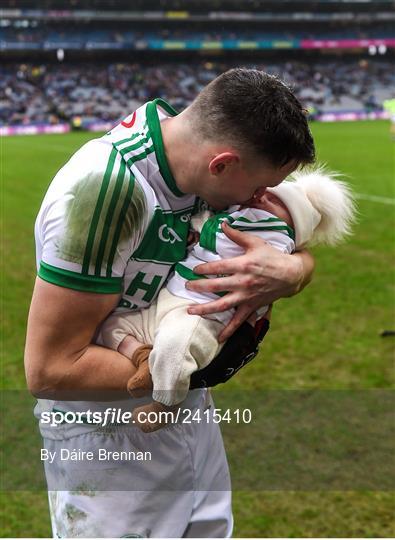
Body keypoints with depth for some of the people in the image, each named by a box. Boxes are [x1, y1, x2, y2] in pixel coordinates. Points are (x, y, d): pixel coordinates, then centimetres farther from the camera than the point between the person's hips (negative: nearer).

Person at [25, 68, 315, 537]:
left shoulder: (195, 159, -8)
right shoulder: (107, 187, -31)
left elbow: (300, 252, 2)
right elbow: (50, 369, -27)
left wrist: (289, 273, -21)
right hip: (106, 441, -7)